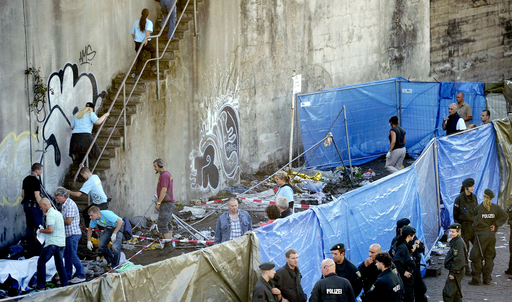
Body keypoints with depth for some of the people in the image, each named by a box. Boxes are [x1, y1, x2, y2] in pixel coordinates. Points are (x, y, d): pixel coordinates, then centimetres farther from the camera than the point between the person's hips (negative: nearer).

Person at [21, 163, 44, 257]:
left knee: (29, 228, 10)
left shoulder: (26, 179, 11)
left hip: (26, 205, 9)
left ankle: (30, 249, 12)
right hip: (34, 205, -9)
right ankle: (39, 249, -4)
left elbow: (23, 194, 16)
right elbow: (37, 196, -19)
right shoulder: (36, 181, -15)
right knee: (39, 227, -4)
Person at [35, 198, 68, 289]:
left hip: (53, 243, -9)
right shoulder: (58, 213, 17)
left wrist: (41, 230, -8)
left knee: (41, 262, 2)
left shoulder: (51, 215, -13)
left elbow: (50, 229, -25)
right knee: (60, 264, 13)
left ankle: (41, 284, 1)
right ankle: (65, 284, 7)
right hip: (61, 243, 9)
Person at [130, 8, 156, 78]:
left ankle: (137, 73, 4)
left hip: (137, 43, 3)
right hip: (147, 43, -3)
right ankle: (153, 66, 24)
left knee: (139, 58, 12)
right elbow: (148, 31, -22)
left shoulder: (136, 22, 9)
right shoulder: (149, 22, -4)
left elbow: (132, 33, 12)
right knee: (153, 51, 26)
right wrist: (146, 39, -30)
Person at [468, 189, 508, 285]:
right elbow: (505, 216, -5)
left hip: (481, 235, -3)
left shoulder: (479, 208, -7)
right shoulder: (496, 207, 1)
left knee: (477, 256, 2)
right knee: (489, 257, 12)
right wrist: (495, 225, -3)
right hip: (491, 235, 3)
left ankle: (476, 278, 0)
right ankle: (487, 279, 11)